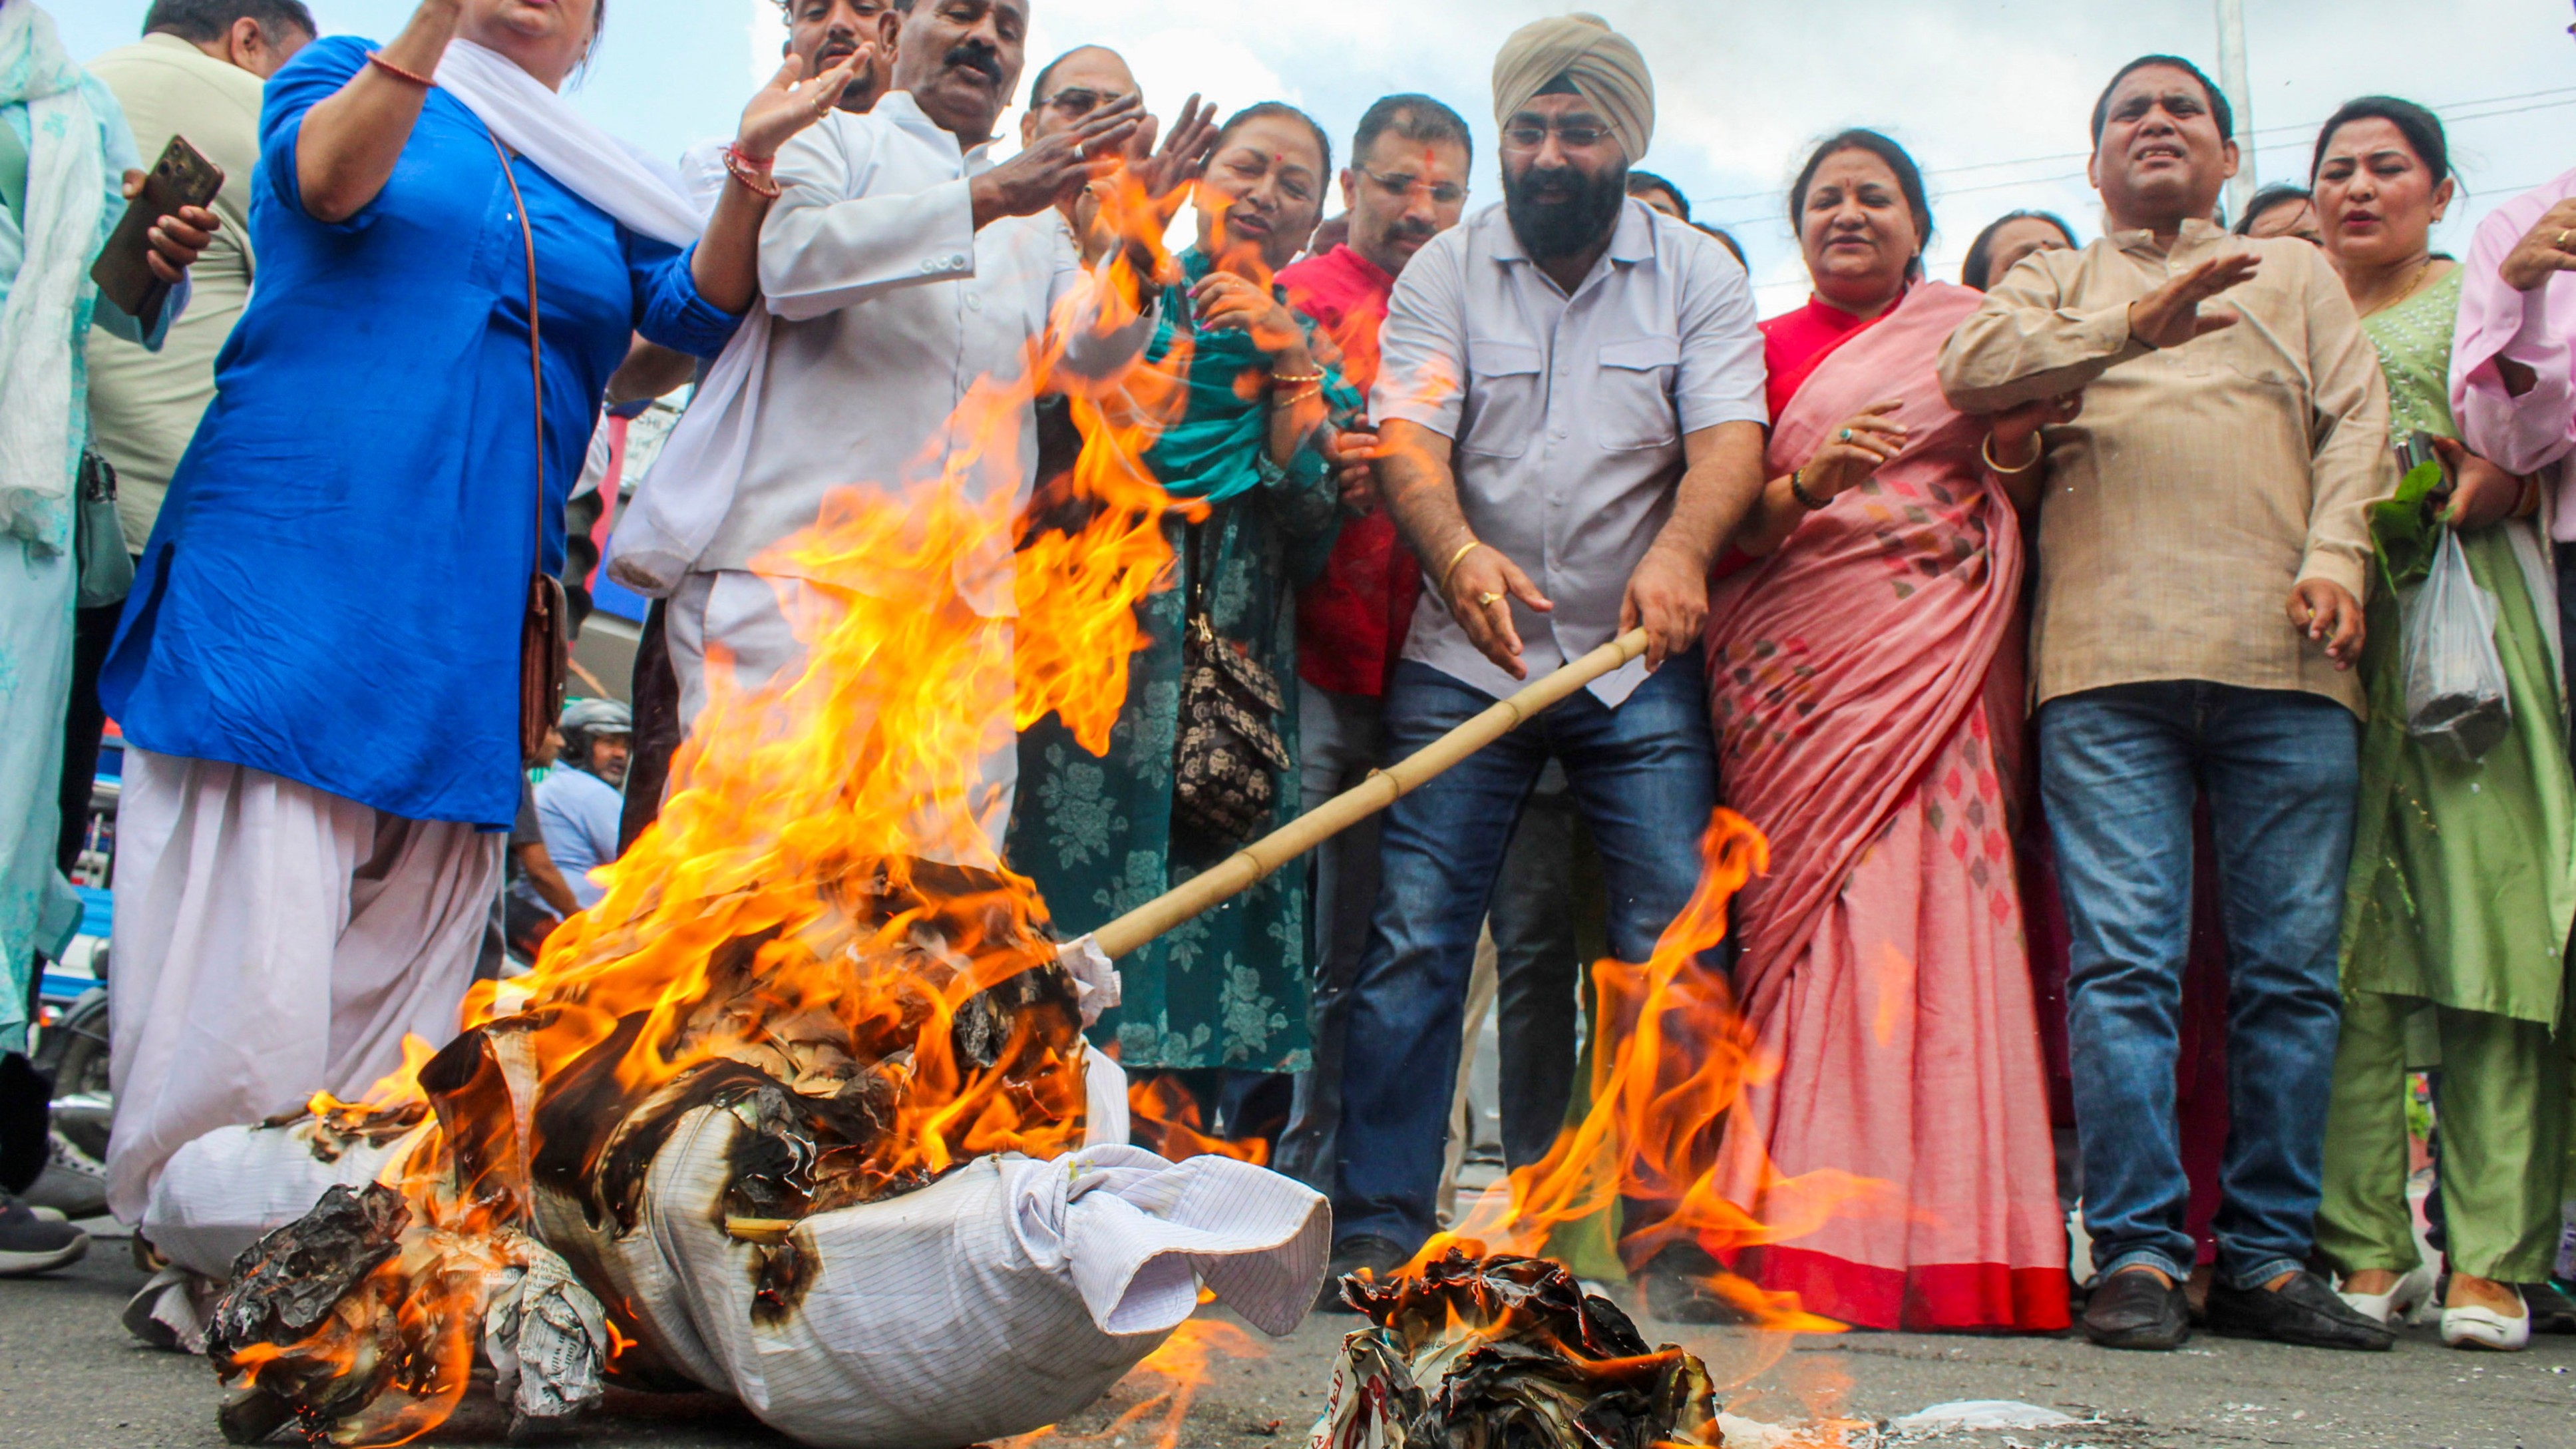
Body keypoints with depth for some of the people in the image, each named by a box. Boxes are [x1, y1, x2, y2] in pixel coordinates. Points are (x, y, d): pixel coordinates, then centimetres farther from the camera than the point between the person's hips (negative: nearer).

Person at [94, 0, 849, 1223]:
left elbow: (702, 308, 4)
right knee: (249, 970, -11)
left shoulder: (604, 194, 20)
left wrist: (751, 169, -12)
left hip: (472, 625, 4)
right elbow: (326, 181, -9)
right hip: (285, 565, -4)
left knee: (404, 985, 4)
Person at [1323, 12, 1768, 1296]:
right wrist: (1459, 550, -28)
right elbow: (1408, 437, -6)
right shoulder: (1444, 271, 6)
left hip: (1641, 662, 0)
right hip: (1464, 660, 0)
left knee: (1675, 940, -4)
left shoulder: (1697, 274, 6)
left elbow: (1731, 434, -7)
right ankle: (1377, 1227, 1)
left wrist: (1677, 551, -29)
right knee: (1415, 939, -5)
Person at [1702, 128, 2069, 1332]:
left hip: (1938, 664, 1)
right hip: (1800, 662, -1)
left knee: (1932, 908, -11)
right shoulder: (1766, 350, 15)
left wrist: (2015, 445, -1)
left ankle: (1936, 1243, -10)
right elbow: (1727, 528, 6)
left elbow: (2021, 515, 20)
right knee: (1820, 918, -10)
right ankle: (1815, 1241, -10)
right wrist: (1810, 484, -13)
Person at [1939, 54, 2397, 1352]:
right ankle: (2138, 1254, -6)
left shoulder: (2295, 275, 28)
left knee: (2292, 965, -2)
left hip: (2285, 660, 2)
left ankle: (2269, 1255, 5)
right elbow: (1970, 367, 2)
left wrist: (2336, 556, -4)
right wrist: (2133, 329, -12)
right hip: (2109, 660, -1)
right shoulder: (2055, 284, 24)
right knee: (2123, 961, -10)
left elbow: (2357, 422, 14)